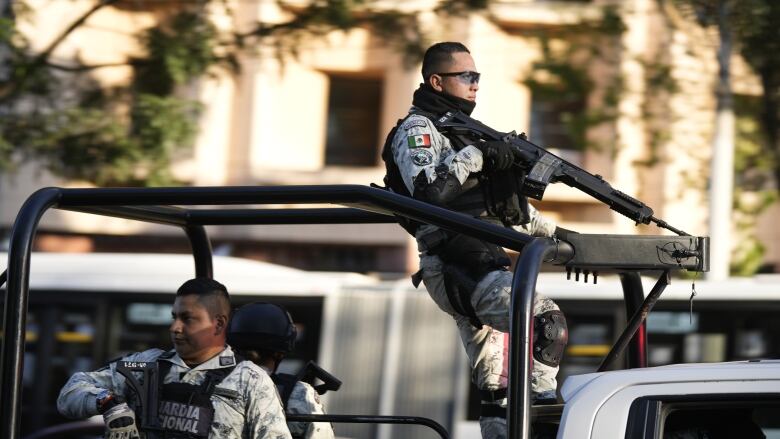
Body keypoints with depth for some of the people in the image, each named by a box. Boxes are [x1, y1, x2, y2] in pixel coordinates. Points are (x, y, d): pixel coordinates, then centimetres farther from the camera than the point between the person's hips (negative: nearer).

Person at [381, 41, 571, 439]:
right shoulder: (417, 130, -3)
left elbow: (502, 202, 33)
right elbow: (428, 190, -22)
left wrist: (549, 230, 29)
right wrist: (474, 156, -21)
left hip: (485, 264, 10)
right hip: (457, 268, -10)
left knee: (496, 385, 7)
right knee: (545, 320, -25)